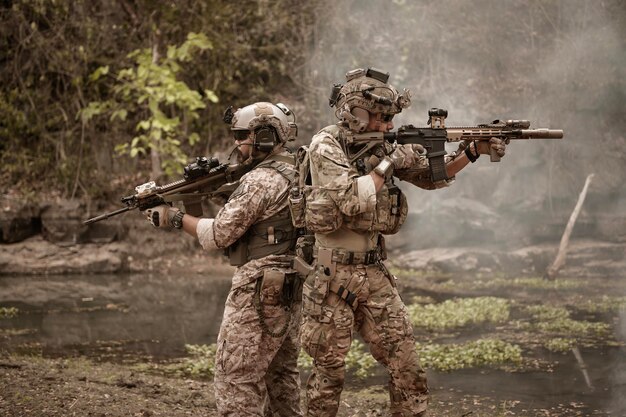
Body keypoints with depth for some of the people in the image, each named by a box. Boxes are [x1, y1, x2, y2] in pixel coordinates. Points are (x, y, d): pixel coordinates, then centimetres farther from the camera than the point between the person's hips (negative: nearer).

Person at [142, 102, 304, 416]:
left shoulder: (260, 181, -16)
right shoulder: (296, 174, 13)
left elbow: (219, 234, -14)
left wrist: (177, 219, -2)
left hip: (260, 291, -9)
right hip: (291, 289, 10)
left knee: (237, 378, -6)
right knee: (281, 374, 15)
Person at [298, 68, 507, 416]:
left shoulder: (379, 146, 8)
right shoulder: (326, 146, -11)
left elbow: (431, 176, 12)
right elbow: (351, 200, -25)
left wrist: (474, 151, -2)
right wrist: (388, 164, -17)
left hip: (374, 274, 6)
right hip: (334, 278, -6)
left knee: (406, 364, 3)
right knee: (330, 372, 4)